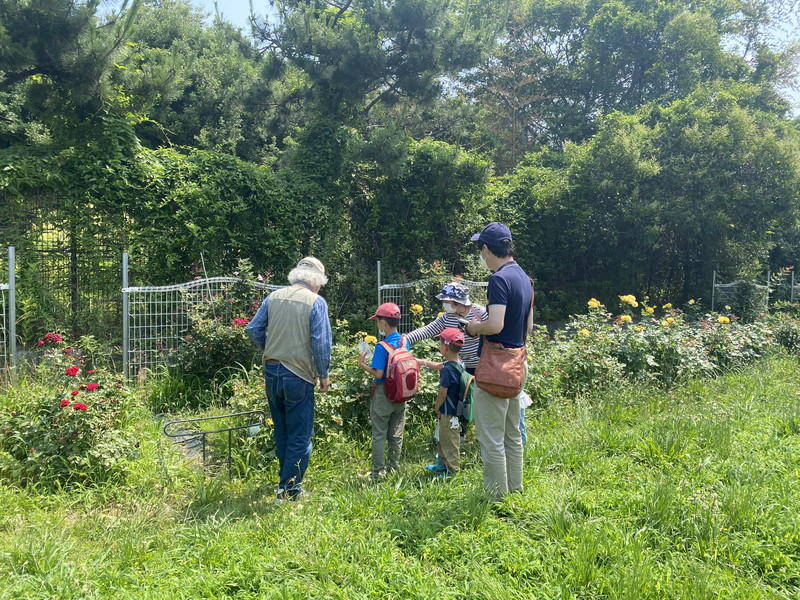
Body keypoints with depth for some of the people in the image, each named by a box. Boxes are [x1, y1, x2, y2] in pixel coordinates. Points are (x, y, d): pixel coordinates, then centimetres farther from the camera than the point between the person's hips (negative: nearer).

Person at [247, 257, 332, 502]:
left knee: (281, 432, 21)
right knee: (300, 435, 5)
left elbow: (254, 329, 5)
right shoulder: (316, 302, -9)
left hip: (271, 372, 6)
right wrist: (324, 375, -3)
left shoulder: (273, 298, 5)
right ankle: (290, 488, 7)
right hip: (298, 375, -6)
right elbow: (321, 342, -13)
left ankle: (286, 479, 34)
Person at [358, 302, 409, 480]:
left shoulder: (382, 346, -19)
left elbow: (378, 374, -20)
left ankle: (378, 474, 7)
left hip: (383, 395, -6)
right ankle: (394, 470, 23)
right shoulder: (404, 343, 1)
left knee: (379, 435, 3)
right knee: (396, 435, 14)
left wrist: (363, 365, -6)